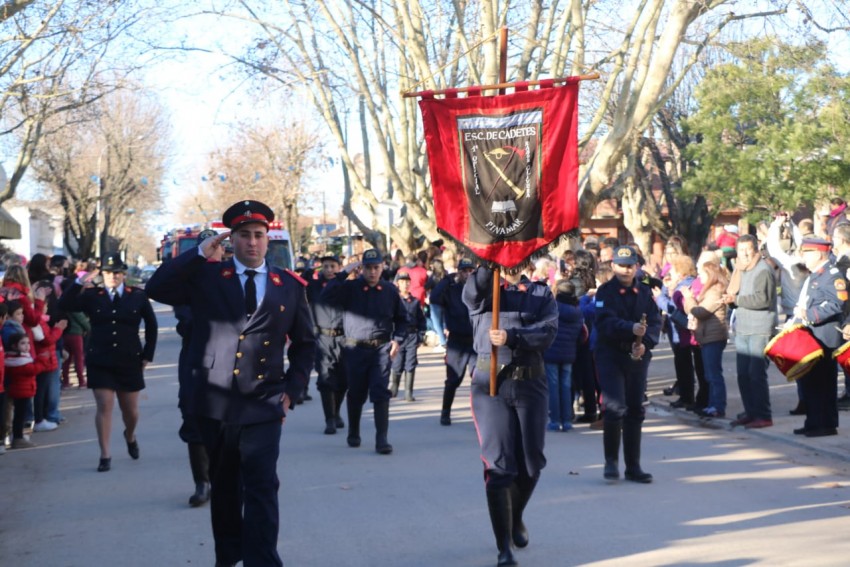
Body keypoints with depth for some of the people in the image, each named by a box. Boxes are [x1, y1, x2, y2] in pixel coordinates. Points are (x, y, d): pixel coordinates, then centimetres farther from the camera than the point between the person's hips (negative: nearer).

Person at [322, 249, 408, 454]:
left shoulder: (390, 290, 5)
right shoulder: (350, 288, -1)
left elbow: (401, 318, 15)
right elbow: (327, 296, -17)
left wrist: (397, 339, 2)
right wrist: (344, 273, -15)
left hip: (381, 349, 0)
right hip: (356, 349, 0)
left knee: (380, 393, -8)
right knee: (356, 394, 11)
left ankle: (381, 439, -7)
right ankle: (353, 434, 29)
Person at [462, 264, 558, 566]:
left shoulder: (542, 294, 8)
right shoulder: (484, 291, 7)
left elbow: (548, 332, -8)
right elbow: (472, 292, -18)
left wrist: (511, 336, -23)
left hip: (531, 383, 2)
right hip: (491, 383, -2)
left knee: (531, 462, 8)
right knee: (499, 464, -5)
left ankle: (516, 518, 37)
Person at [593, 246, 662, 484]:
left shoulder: (645, 293, 10)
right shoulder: (605, 291, -3)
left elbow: (656, 322, 5)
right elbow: (605, 322, -17)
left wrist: (645, 342, -14)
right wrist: (631, 329, -31)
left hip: (638, 357, 4)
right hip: (611, 356, -4)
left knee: (635, 412, 7)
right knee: (616, 408, -14)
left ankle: (633, 467, 16)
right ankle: (611, 461, 3)